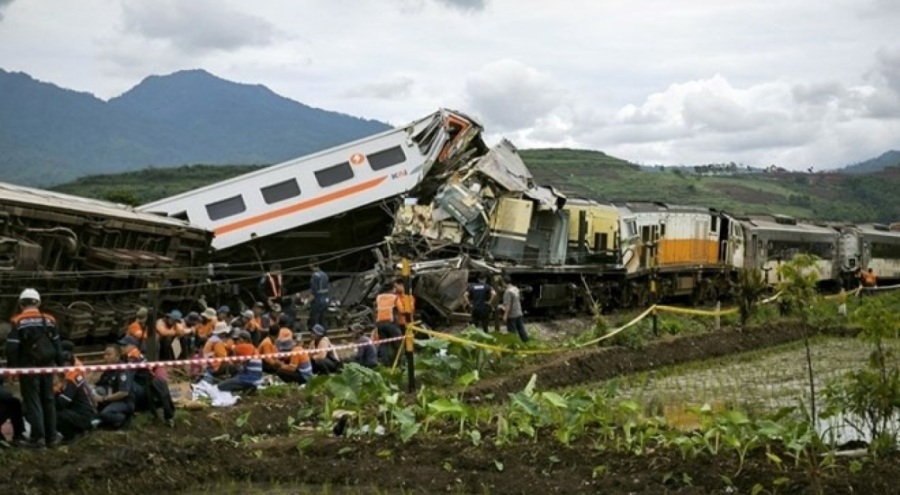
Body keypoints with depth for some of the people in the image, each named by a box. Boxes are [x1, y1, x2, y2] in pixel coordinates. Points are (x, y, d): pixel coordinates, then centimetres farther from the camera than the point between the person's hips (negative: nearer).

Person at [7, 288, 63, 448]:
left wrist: (12, 368, -1)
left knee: (32, 401, 2)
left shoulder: (17, 322, -7)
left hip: (28, 367, -4)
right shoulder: (49, 320, 5)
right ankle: (51, 436, 14)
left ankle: (38, 437, -4)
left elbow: (11, 348, -10)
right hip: (47, 366, 4)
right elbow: (57, 346, 9)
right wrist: (60, 366, 15)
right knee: (48, 400, 12)